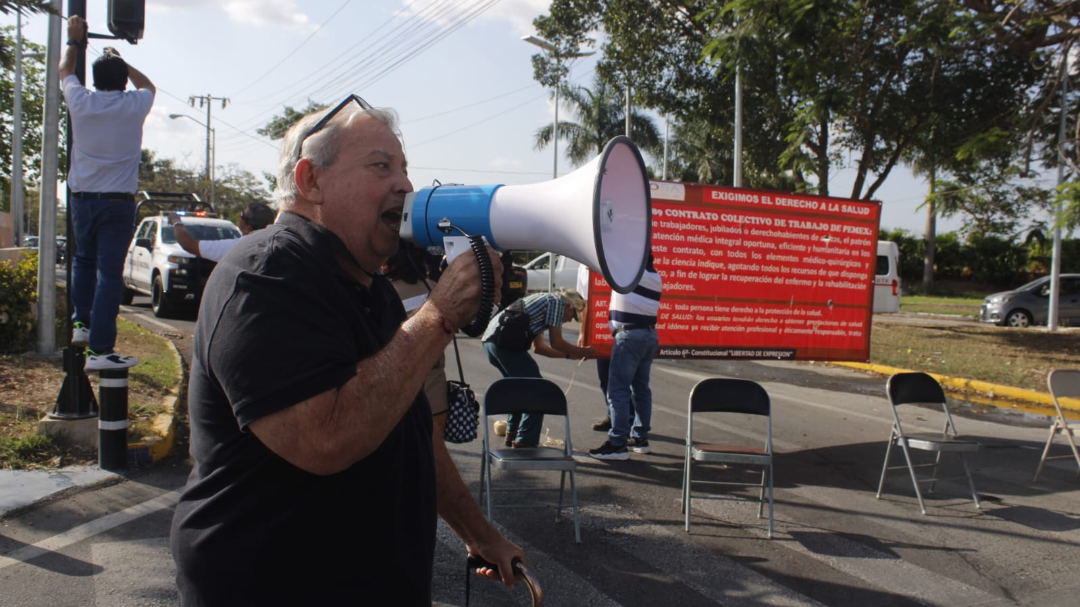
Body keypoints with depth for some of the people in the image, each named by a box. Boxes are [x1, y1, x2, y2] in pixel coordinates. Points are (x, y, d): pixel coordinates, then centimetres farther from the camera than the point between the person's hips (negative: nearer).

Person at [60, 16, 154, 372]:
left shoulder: (81, 103, 1)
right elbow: (147, 85, 24)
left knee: (84, 261, 26)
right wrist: (119, 61, 37)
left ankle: (81, 323, 18)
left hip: (82, 199, 2)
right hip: (118, 202, -2)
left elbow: (65, 70, 24)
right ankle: (100, 349, -6)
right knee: (109, 273, -4)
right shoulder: (134, 106, -2)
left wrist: (74, 41, 40)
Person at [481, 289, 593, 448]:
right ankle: (525, 442, -4)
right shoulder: (556, 301, 3)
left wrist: (569, 354, 32)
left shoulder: (543, 300, 29)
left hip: (490, 339, 10)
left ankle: (512, 433, 31)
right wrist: (582, 351, 13)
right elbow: (556, 342, 0)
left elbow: (538, 347, 29)